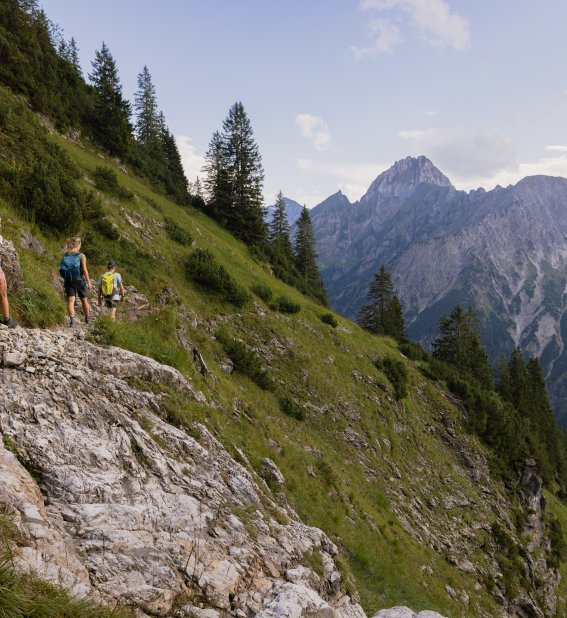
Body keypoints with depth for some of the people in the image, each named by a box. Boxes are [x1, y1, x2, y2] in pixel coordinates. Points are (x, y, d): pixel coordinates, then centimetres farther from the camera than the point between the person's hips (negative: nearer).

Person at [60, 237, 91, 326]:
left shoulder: (65, 255, 5)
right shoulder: (81, 256, -8)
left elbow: (62, 269, 5)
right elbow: (84, 270, -13)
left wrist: (66, 279, 17)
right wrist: (88, 282, -10)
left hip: (68, 281, 2)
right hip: (79, 280, -2)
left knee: (70, 301, -1)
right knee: (84, 300, 16)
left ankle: (72, 319, -16)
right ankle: (87, 318, 32)